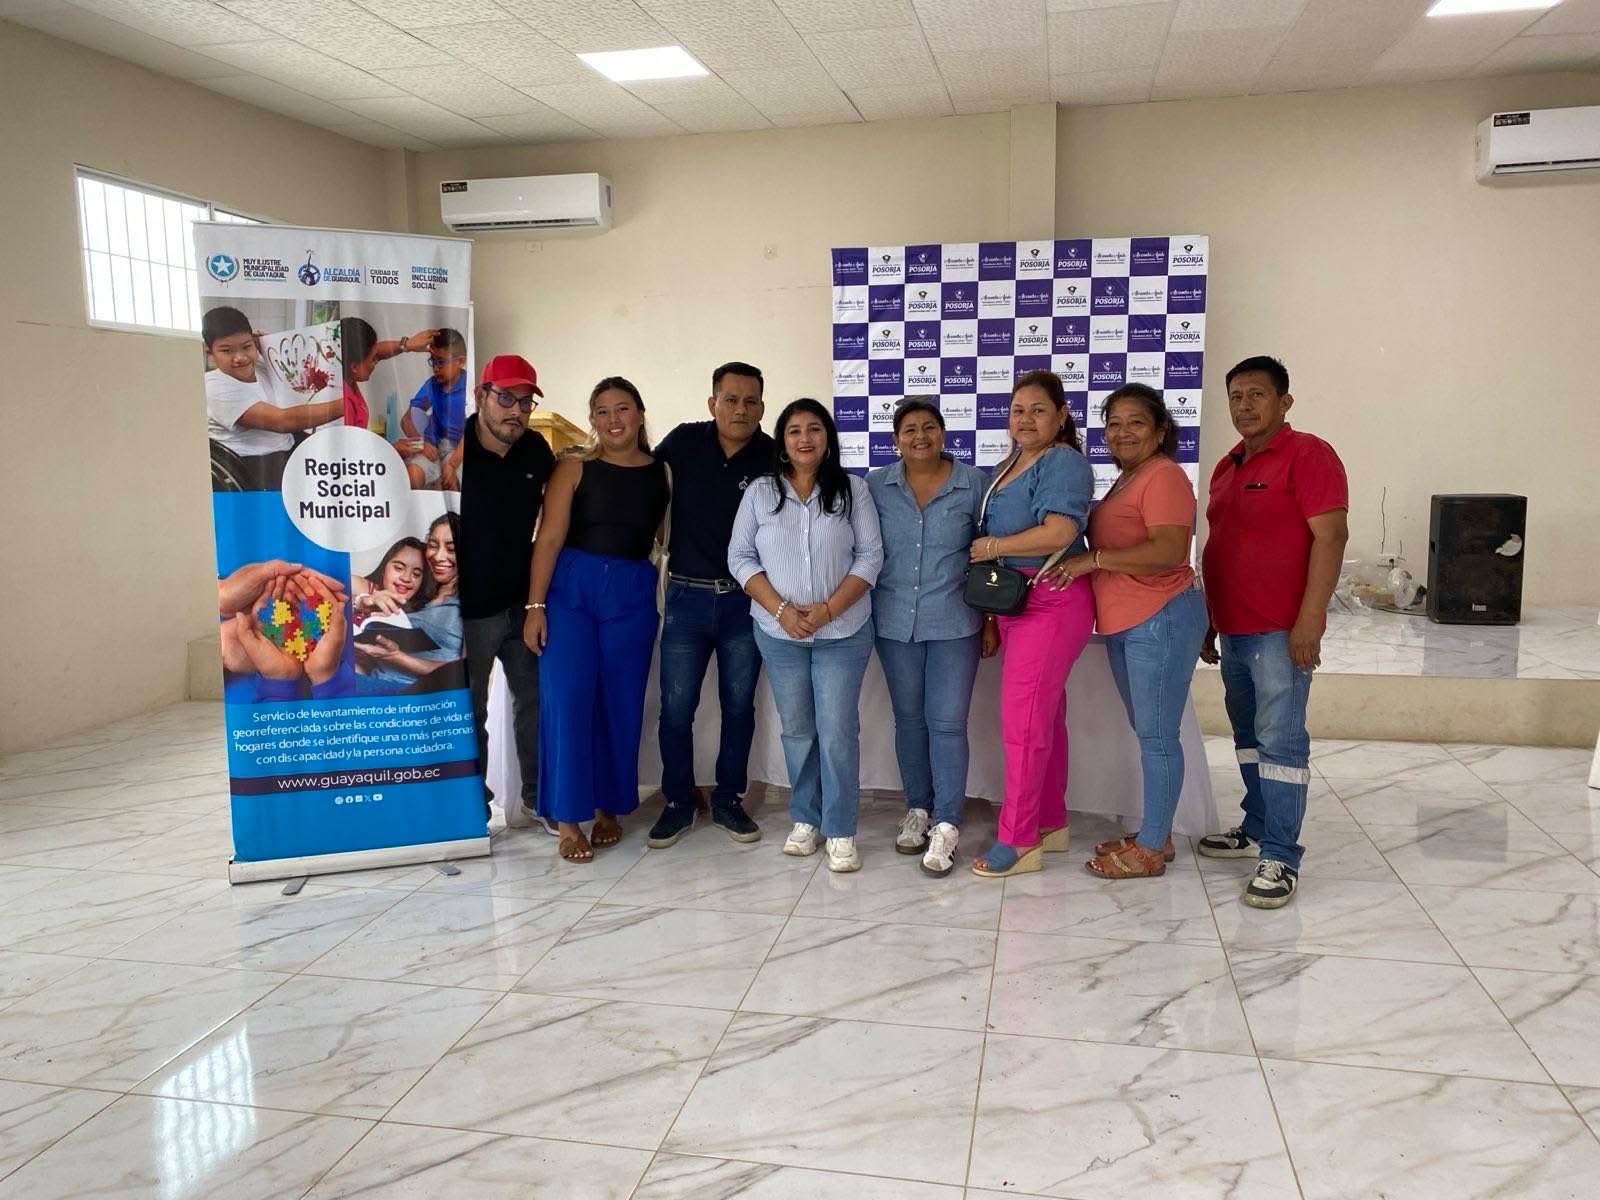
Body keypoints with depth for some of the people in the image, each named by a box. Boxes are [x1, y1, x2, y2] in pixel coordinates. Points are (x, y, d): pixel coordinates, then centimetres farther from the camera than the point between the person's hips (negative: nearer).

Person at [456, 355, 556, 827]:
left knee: (535, 699, 11)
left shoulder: (535, 447, 0)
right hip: (469, 606, -5)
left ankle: (536, 797, 26)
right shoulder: (453, 450, -16)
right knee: (468, 710, 11)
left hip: (523, 602, 5)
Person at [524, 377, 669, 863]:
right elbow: (550, 537, -4)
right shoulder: (574, 469, 1)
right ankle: (569, 818, 4)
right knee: (567, 701, -5)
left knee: (622, 703, 7)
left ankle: (610, 806, 23)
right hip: (571, 588, -2)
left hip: (633, 595, 2)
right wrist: (535, 606, -10)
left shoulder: (662, 473, 7)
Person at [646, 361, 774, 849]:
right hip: (687, 596, 0)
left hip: (745, 601, 0)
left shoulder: (772, 459, -5)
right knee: (676, 707, 2)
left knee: (739, 706, 10)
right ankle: (678, 803, 19)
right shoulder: (684, 442, -2)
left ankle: (729, 800, 25)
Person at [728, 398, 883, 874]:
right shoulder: (760, 492, 2)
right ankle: (804, 819, 27)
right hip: (779, 633, 2)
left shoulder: (853, 489, 0)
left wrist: (828, 609, -14)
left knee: (838, 732, -2)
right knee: (797, 729, 12)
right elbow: (740, 557, 1)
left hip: (843, 632, -1)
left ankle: (840, 832, 9)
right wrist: (780, 609, -11)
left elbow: (870, 556, -4)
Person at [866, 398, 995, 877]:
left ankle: (946, 824, 5)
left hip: (954, 623, -2)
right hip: (895, 623, 2)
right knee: (909, 718, 12)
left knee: (947, 722, -2)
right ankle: (917, 809, 26)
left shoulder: (973, 483, -1)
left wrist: (991, 621, 0)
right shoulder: (876, 486, 3)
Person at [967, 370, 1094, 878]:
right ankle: (1050, 824, 25)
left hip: (1052, 603, -9)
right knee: (1043, 717, 15)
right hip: (1014, 603, 9)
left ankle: (1018, 840, 1)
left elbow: (1058, 532, -24)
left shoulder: (1063, 462, -11)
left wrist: (991, 546, -13)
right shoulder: (1007, 467, 17)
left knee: (1022, 720, -8)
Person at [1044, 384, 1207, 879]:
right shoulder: (1126, 480, 19)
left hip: (1160, 620, -10)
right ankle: (1155, 834, 27)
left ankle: (1151, 849, 7)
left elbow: (1171, 550, -24)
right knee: (1148, 734, 16)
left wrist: (1092, 560, -21)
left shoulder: (1163, 476, -12)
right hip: (1125, 625, 10)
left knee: (1157, 737, -2)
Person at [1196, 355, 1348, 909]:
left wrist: (1309, 620, -21)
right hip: (1234, 629, 8)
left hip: (1281, 630, -8)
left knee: (1280, 739, -7)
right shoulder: (1227, 466, 17)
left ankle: (1281, 858, -2)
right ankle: (1257, 830, 27)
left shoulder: (1307, 455, -7)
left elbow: (1330, 537, -15)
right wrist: (1209, 621, 20)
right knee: (1248, 735, 15)